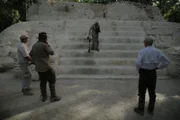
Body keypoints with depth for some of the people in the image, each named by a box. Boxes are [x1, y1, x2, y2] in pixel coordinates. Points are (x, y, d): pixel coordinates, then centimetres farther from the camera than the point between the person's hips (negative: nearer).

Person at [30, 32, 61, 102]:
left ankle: (44, 97, 25)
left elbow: (31, 55, 16)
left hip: (38, 67, 8)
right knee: (52, 81, 4)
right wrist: (48, 44, 2)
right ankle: (53, 97, 5)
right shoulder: (44, 45, -17)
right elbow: (52, 53, -7)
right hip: (45, 67, -8)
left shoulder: (34, 45, 8)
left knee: (43, 82, 17)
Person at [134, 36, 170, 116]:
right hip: (153, 73, 4)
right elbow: (167, 61, -1)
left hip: (144, 73, -4)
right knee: (152, 92, 16)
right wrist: (158, 67, 6)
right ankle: (151, 110, 28)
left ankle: (141, 110, 18)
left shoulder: (142, 51, -12)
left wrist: (138, 69, -5)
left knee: (142, 92, 8)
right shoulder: (157, 51, 1)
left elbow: (138, 63, -25)